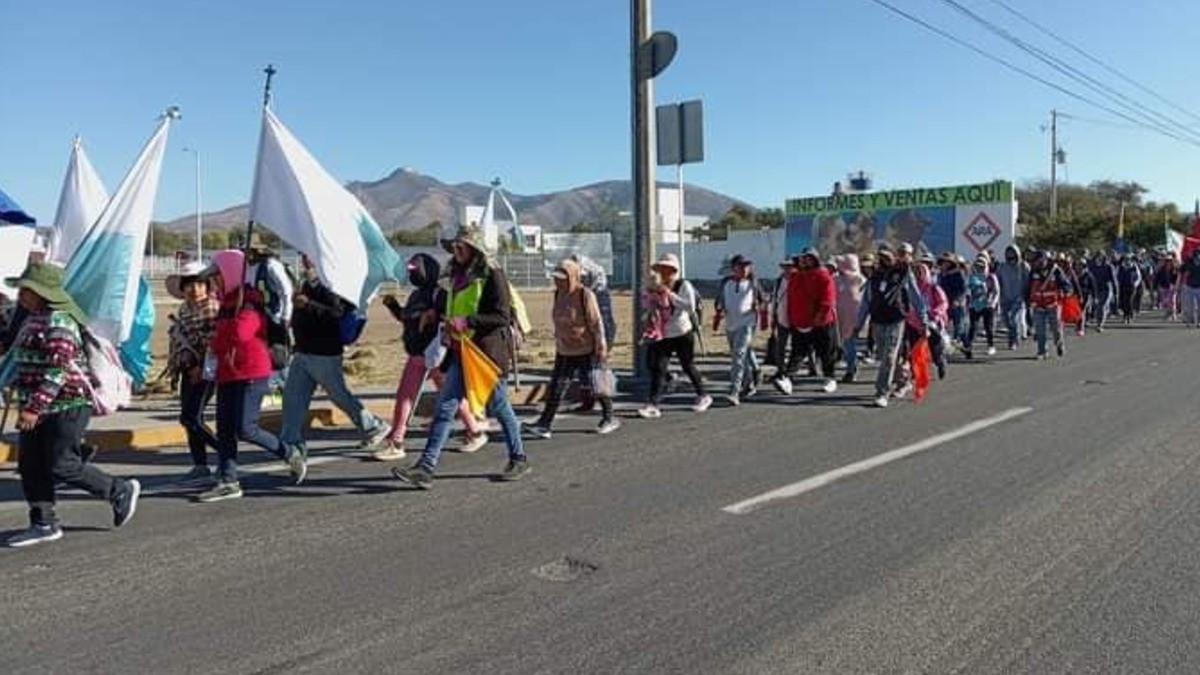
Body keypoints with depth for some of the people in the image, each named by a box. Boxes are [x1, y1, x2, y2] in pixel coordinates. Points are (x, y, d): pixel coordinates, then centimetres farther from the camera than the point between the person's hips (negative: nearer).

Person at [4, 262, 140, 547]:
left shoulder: (58, 323, -18)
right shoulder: (35, 320, 15)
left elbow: (57, 371, -24)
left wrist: (34, 407, -27)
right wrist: (26, 403, 26)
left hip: (66, 406, -10)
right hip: (40, 408, 10)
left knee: (61, 466, -5)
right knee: (30, 465, 8)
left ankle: (120, 491, 12)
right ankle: (43, 524, 17)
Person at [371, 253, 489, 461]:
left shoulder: (439, 294, -13)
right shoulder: (415, 295, 13)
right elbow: (406, 318, 24)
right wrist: (393, 306, 11)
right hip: (415, 356, 8)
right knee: (404, 396, 4)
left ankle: (475, 432, 23)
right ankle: (394, 443, 9)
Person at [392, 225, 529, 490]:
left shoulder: (492, 275, -10)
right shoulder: (458, 276, 15)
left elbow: (502, 316, -17)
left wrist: (465, 322, -23)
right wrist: (449, 324, 11)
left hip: (487, 352, -7)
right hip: (460, 352, 7)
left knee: (498, 407, 6)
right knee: (445, 408, -2)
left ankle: (519, 460, 25)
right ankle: (426, 468, -5)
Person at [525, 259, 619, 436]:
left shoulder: (585, 295, -16)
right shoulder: (559, 294, 6)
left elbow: (596, 322, -15)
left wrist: (601, 347, -16)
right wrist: (558, 344, 18)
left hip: (587, 350, -6)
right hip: (564, 351, 7)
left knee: (597, 385, 5)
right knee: (556, 387, 2)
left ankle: (609, 419, 23)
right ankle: (544, 424, 2)